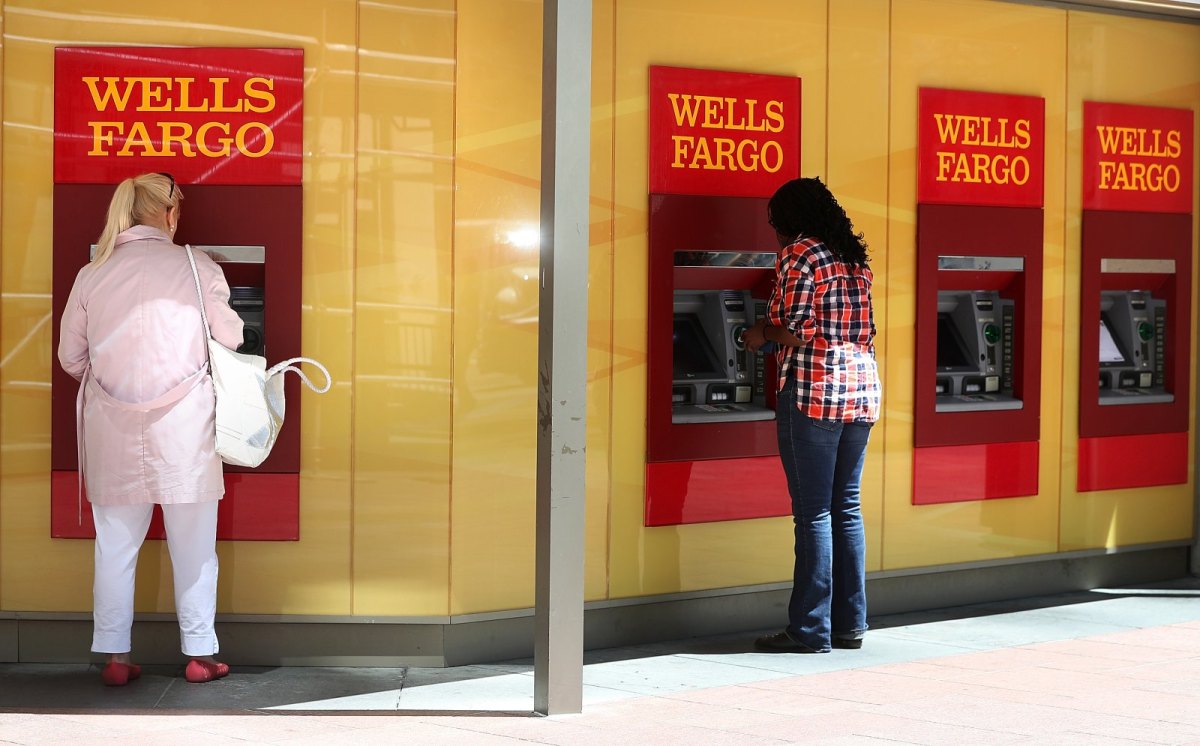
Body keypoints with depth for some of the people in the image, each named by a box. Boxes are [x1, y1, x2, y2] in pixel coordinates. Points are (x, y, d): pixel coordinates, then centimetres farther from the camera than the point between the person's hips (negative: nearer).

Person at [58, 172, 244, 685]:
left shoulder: (92, 275, 0)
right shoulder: (197, 269, -7)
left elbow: (71, 358, 6)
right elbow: (231, 339, 2)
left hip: (114, 429, 2)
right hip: (184, 427, -2)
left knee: (115, 546, 10)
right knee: (193, 545, 9)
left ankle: (115, 658, 14)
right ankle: (199, 655, 16)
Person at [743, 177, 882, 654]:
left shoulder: (797, 255, -8)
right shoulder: (853, 258, 15)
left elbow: (796, 332, -15)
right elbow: (864, 331, 15)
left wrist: (763, 334, 5)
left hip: (814, 392, -8)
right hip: (862, 391, 8)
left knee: (813, 514, -4)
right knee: (847, 509, 12)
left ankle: (810, 630, -2)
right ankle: (850, 624, 16)